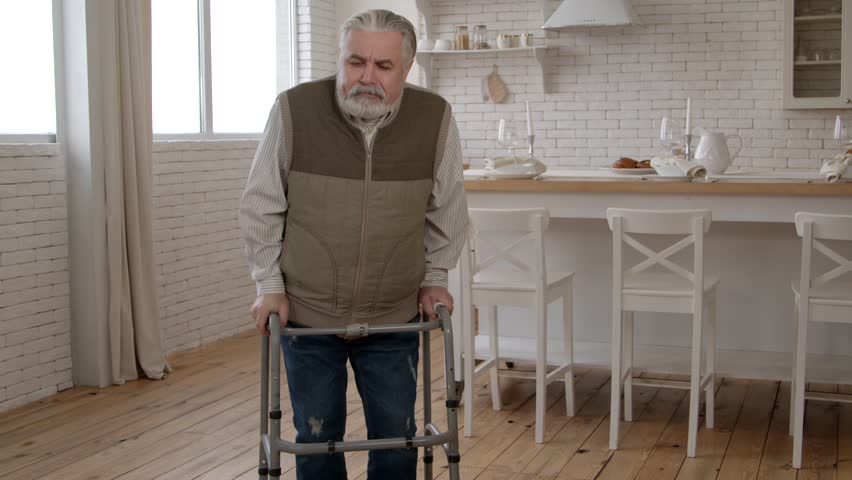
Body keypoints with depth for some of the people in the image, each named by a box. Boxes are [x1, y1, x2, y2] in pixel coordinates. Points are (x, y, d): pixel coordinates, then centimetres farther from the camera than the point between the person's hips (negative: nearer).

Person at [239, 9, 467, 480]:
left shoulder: (435, 118, -11)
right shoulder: (294, 110, -15)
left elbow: (447, 209, 4)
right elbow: (260, 207, -4)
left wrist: (434, 277, 6)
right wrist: (269, 285, -3)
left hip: (394, 319, 1)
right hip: (307, 314, -1)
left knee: (397, 440, 11)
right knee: (317, 439, 12)